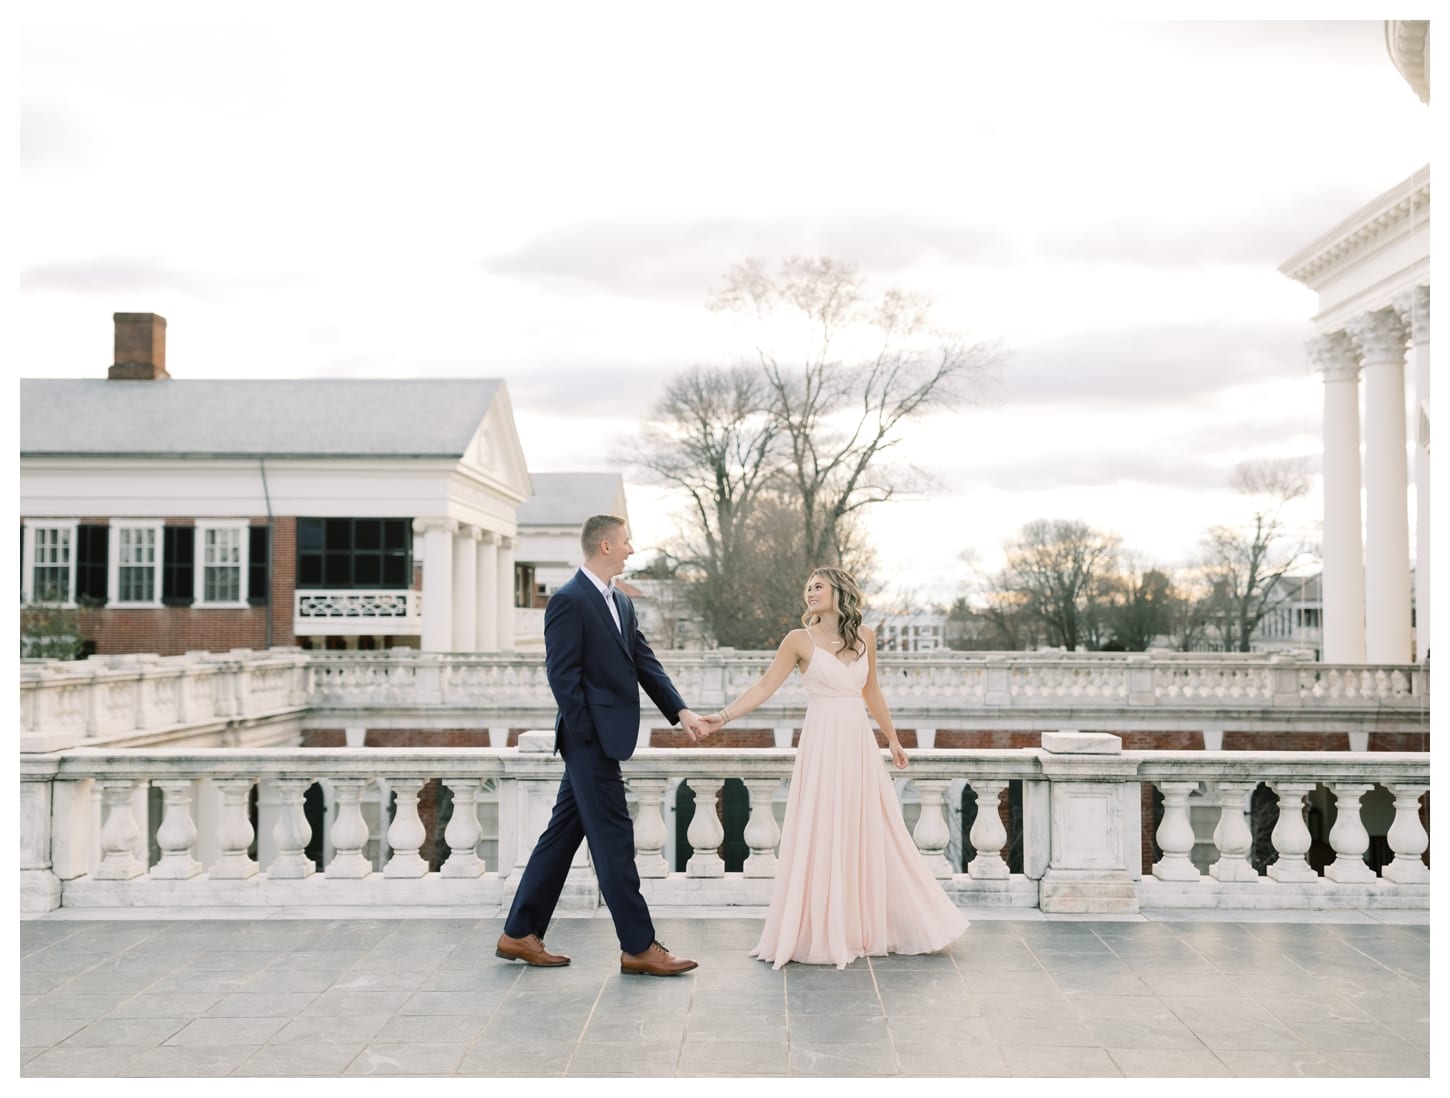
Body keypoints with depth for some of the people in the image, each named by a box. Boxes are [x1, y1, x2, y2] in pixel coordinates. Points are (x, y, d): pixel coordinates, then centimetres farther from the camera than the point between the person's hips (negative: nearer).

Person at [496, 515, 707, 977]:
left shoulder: (622, 602, 16)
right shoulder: (568, 601, -12)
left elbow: (646, 663, 12)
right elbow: (562, 675, -16)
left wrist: (681, 711, 1)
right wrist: (587, 737, -16)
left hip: (606, 739, 9)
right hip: (591, 738, -9)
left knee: (564, 834, 13)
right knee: (614, 840, -5)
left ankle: (520, 934, 21)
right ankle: (638, 947, 2)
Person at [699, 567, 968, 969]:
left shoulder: (865, 637, 7)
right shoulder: (800, 640, -3)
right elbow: (764, 687, -7)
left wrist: (892, 738, 23)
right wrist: (723, 716, -18)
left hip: (859, 744, 4)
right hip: (822, 745, -4)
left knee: (872, 835, 9)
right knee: (821, 838, -2)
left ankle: (873, 927, 23)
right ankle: (820, 934, 9)